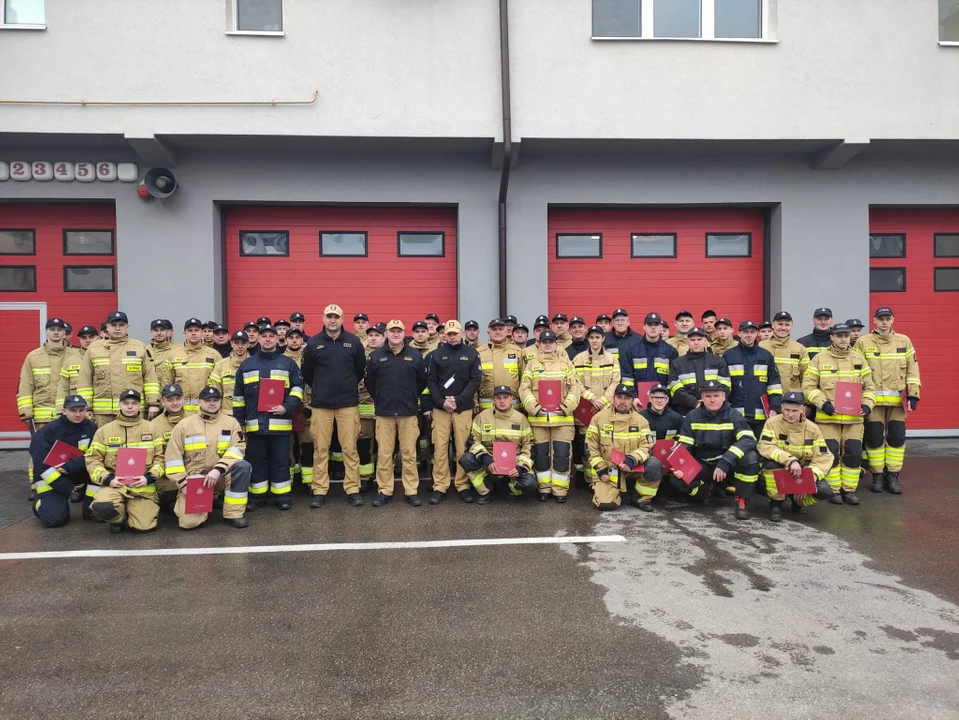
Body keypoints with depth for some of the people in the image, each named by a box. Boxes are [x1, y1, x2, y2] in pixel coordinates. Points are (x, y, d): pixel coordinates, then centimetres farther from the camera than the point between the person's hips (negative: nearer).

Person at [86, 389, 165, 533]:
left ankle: (132, 510, 21)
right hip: (114, 484, 0)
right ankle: (119, 517, 4)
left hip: (143, 486, 0)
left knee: (143, 525, -16)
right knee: (102, 507, -33)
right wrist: (107, 479, -9)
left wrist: (150, 477, -9)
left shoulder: (151, 428, 8)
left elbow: (160, 457, 7)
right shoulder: (104, 430, 8)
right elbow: (93, 459, 6)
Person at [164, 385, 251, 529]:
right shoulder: (184, 425, 1)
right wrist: (183, 483, -8)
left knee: (243, 466, -30)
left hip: (221, 476, 1)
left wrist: (218, 469, -24)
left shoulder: (231, 422, 2)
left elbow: (237, 449, -10)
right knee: (188, 522, -19)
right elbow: (173, 457, 0)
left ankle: (233, 514, -15)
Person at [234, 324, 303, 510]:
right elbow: (238, 395, 14)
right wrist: (239, 420, 9)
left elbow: (298, 387, 3)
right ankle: (257, 497, 17)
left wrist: (287, 407, -12)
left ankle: (282, 497, 11)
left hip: (280, 422, -2)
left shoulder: (288, 363, 7)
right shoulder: (247, 364, 13)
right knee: (257, 462, 8)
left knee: (280, 461, 2)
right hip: (254, 423, 2)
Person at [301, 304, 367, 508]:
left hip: (348, 403, 0)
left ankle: (353, 489, 10)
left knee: (350, 448, 2)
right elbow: (307, 372, 10)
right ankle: (319, 491, 12)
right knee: (320, 449, 4)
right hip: (320, 404, 0)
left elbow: (360, 368, 10)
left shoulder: (353, 342, 2)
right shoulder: (313, 343, 1)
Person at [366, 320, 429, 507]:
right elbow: (369, 383, 10)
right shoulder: (376, 356, 3)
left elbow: (422, 382, 8)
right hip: (384, 413, 0)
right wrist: (381, 399, 12)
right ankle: (385, 491, 13)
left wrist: (424, 403, 8)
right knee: (384, 454, 3)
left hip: (409, 412, 0)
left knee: (409, 453, 3)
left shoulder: (415, 355, 4)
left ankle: (412, 491, 11)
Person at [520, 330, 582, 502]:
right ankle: (544, 488, 19)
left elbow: (575, 387, 3)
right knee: (541, 454, 6)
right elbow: (524, 388, 1)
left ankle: (560, 490, 11)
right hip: (538, 417, 0)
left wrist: (567, 407, -10)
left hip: (562, 417, 0)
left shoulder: (566, 363, 9)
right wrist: (534, 407, -13)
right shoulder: (531, 364, 9)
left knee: (562, 454, -1)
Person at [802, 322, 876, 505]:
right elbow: (808, 386, -2)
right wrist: (823, 403, -14)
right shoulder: (819, 358, 0)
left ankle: (849, 490, 17)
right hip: (828, 416, -3)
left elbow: (869, 386, 14)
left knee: (854, 453, 3)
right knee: (831, 453, -2)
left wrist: (867, 405, -3)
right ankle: (833, 490, 12)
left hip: (854, 417, 3)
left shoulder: (859, 358, 10)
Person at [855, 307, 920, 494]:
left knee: (897, 437, 3)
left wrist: (913, 395, 1)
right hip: (872, 400, -2)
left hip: (896, 400, 2)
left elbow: (912, 369, 9)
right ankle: (877, 476, 14)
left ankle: (892, 476, 14)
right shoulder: (863, 342, 2)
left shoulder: (904, 341, 9)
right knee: (874, 438, 1)